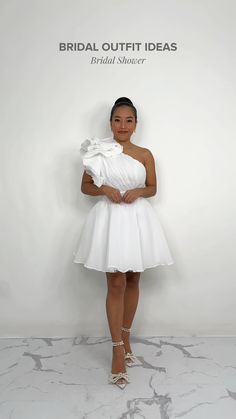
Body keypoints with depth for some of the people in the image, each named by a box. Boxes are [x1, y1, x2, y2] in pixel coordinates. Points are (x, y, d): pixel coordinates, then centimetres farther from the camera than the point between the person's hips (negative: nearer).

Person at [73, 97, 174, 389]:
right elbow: (85, 186, 5)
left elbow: (153, 188, 10)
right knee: (116, 284, -3)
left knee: (133, 281, 10)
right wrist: (105, 189, -14)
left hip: (138, 219, 3)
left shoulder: (145, 154, 4)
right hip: (110, 218, -2)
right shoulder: (99, 151, 1)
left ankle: (125, 338, 30)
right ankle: (119, 351, 7)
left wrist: (139, 191, -11)